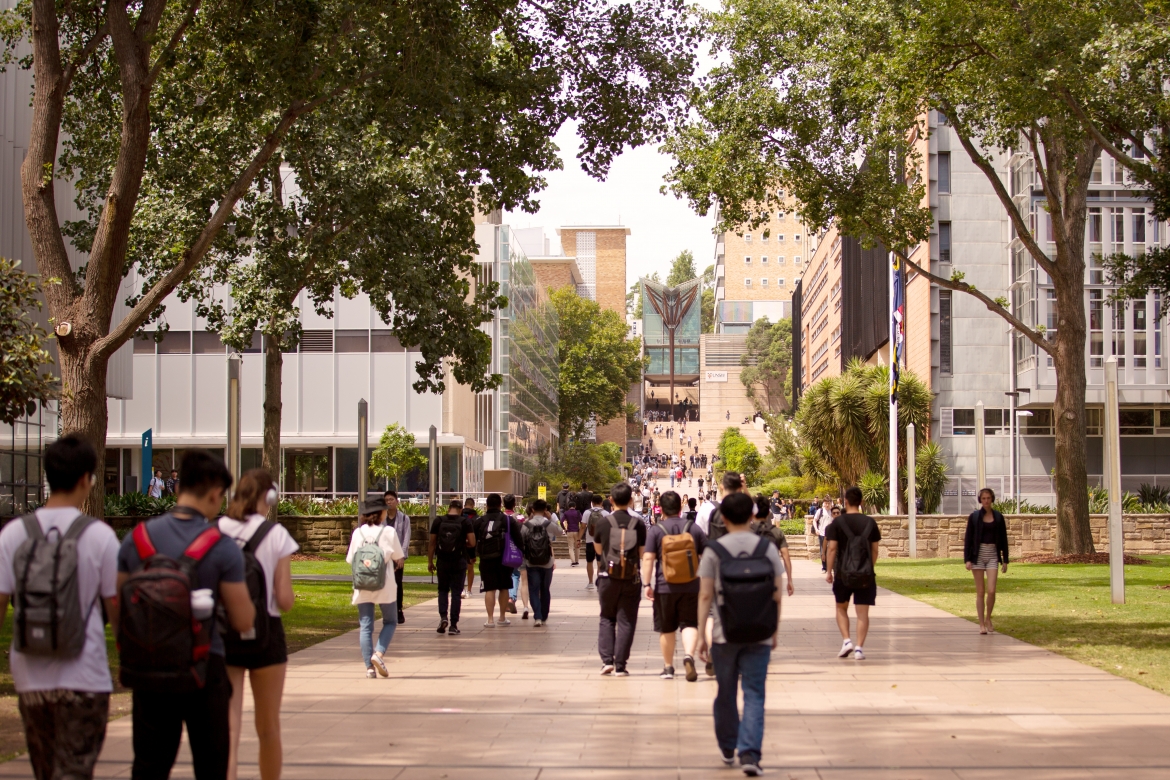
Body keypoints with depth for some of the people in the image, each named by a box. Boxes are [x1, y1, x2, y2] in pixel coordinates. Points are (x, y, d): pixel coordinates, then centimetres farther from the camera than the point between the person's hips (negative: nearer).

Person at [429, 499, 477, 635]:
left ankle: (443, 616, -4)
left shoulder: (438, 521, 0)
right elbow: (472, 543, -9)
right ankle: (453, 625, 4)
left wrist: (430, 562, 11)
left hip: (443, 562, 1)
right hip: (459, 563, -1)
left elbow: (432, 543, 3)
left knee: (443, 590, 17)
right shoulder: (466, 522, -5)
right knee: (456, 593, 5)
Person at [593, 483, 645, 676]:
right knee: (626, 621, 4)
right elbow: (643, 553, 0)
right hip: (631, 579, 0)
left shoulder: (602, 524, -4)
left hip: (608, 577, 0)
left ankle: (607, 659, 2)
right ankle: (620, 665, 1)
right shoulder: (638, 524, -4)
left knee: (607, 618, 14)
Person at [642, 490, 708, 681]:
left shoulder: (655, 531, -3)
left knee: (666, 629, 10)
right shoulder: (694, 528, 4)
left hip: (665, 587, -1)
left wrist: (647, 583, -8)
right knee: (690, 624, 0)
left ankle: (668, 667, 19)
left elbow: (648, 558, -11)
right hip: (691, 586, 1)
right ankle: (689, 655, -26)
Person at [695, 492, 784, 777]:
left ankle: (727, 748, 29)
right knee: (754, 695, 1)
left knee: (726, 694, 15)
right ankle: (749, 754, -12)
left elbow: (705, 595, -5)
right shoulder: (768, 549, -1)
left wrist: (701, 635, 1)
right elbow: (777, 594, 1)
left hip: (724, 635, 0)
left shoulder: (713, 551, -5)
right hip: (759, 636, 0)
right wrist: (775, 630, 12)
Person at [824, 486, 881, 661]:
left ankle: (846, 640, 2)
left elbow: (832, 548, -7)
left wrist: (829, 571, 1)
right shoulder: (870, 523, 1)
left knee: (841, 608, 17)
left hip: (843, 573, -1)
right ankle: (859, 647, -4)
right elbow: (875, 550, 5)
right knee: (862, 613, 4)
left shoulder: (838, 523, -5)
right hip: (865, 574, 1)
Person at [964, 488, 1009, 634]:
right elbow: (968, 538, 1)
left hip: (993, 555, 1)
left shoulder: (998, 517, 6)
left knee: (991, 590, -9)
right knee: (980, 592, 1)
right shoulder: (974, 516, 1)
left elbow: (1003, 539, 9)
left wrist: (1005, 560, 6)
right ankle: (981, 624, 8)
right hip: (978, 555, -1)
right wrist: (967, 559, -7)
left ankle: (988, 619, 13)